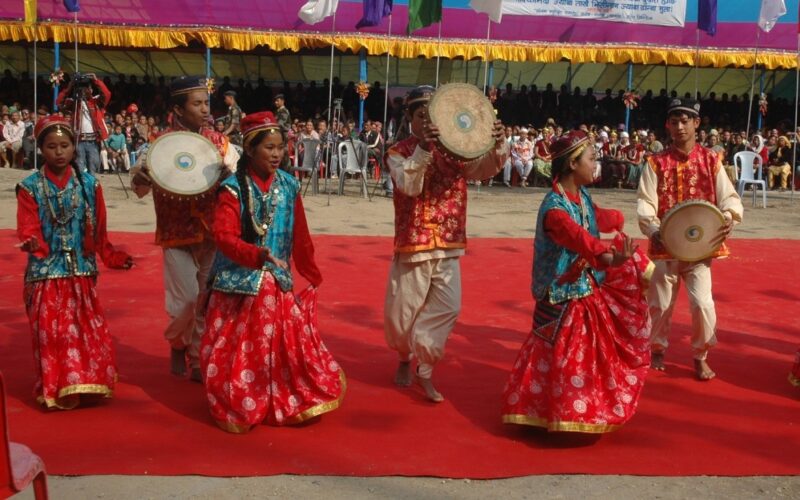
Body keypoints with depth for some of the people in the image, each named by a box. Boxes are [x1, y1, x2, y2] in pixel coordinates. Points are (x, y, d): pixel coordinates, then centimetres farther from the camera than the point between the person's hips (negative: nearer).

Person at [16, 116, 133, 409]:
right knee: (51, 334, 0)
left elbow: (99, 232, 6)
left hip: (81, 271, 2)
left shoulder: (89, 184, 4)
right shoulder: (30, 187, -2)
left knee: (88, 331, 5)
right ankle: (57, 391, 14)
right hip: (46, 272, -2)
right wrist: (30, 242, -32)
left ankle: (84, 385, 21)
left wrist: (114, 258, -3)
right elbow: (28, 227, -11)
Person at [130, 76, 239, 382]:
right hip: (177, 233, -3)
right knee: (186, 300, -6)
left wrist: (229, 174, -18)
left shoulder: (218, 141, 3)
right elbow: (139, 189, -9)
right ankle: (177, 343, 25)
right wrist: (141, 173, -31)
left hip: (212, 232, 3)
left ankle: (199, 360, 22)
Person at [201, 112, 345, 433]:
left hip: (278, 283, 4)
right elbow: (224, 236, -19)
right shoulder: (233, 188, -10)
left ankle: (285, 404, 25)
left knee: (286, 343, 5)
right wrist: (260, 255, -33)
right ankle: (238, 408, 24)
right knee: (239, 351, 4)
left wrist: (313, 276, 14)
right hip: (239, 282, -3)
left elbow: (300, 237, 9)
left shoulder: (289, 186, 3)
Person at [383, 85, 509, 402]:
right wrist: (423, 148, -36)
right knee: (401, 312, 6)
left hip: (448, 245, 3)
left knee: (448, 307, -2)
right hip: (412, 244, -3)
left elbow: (486, 168, -7)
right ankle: (405, 358, 36)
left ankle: (424, 370, 14)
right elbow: (409, 186, -22)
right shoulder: (399, 152, -5)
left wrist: (498, 144, -28)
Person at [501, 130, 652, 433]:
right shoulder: (555, 207, -30)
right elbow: (578, 237, -50)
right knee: (561, 358, 3)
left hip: (589, 288, 8)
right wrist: (607, 257, -66)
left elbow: (598, 219, 23)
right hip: (563, 298, -8)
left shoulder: (582, 196, 0)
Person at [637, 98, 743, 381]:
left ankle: (700, 357, 15)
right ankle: (658, 350, 33)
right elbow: (645, 203, -9)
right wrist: (653, 230, -28)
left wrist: (729, 217, -25)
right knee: (660, 304, 8)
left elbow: (728, 196, -2)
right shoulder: (656, 163, -1)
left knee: (703, 304, -8)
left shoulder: (710, 160, 2)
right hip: (666, 246, 0)